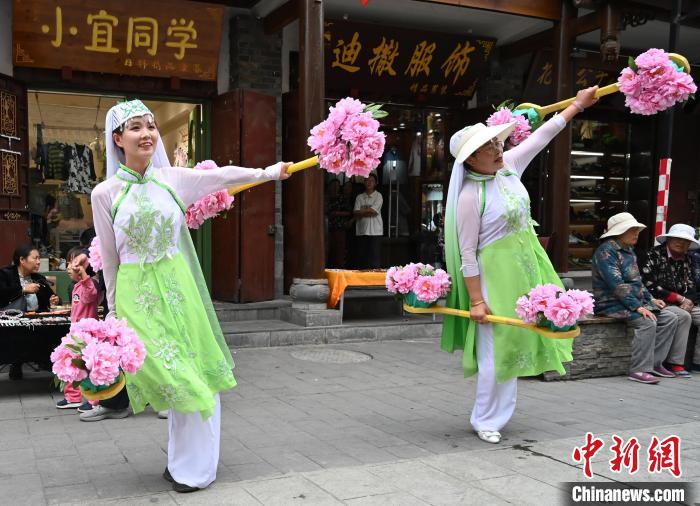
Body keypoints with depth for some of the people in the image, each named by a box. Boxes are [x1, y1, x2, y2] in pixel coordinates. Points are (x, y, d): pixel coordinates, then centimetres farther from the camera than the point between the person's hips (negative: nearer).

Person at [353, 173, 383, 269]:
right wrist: (368, 213, -10)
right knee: (362, 256, 2)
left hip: (375, 231, -3)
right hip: (362, 231, 3)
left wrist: (361, 212, -1)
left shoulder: (378, 196, 3)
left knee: (375, 256, -6)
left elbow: (373, 210, -10)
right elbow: (355, 214, 2)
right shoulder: (359, 197, 12)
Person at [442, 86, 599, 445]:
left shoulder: (509, 166, 1)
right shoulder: (470, 196, -19)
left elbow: (542, 136, 14)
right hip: (495, 274, -8)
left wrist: (577, 105, 18)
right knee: (497, 347, -2)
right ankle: (485, 421, 16)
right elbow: (467, 253, -17)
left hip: (526, 266, 8)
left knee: (515, 341, 15)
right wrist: (476, 300, -17)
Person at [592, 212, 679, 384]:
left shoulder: (628, 251, 18)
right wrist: (637, 307, -25)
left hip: (635, 302, 10)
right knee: (647, 322, -29)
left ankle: (654, 363, -1)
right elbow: (617, 286, -23)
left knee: (670, 318, -2)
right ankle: (639, 370, -23)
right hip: (612, 304, -10)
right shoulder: (606, 251, -14)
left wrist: (651, 299, 12)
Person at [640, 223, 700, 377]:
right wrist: (680, 298, -12)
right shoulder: (652, 255, -6)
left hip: (683, 305, 7)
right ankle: (675, 363, -25)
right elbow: (649, 286, -15)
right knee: (684, 317, -30)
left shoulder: (686, 260, 16)